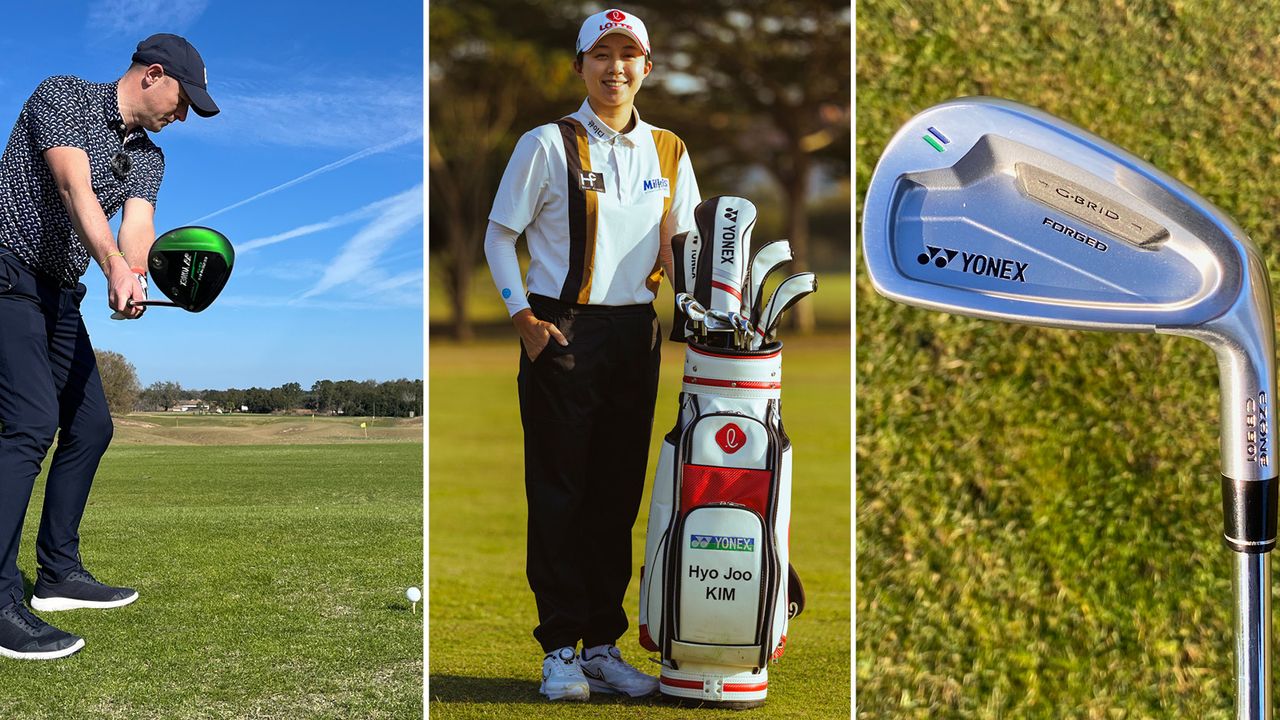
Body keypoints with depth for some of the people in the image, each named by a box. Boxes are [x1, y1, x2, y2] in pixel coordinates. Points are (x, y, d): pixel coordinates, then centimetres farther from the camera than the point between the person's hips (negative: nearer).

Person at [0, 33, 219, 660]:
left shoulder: (147, 157, 13)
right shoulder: (62, 96, -8)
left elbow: (137, 224, -5)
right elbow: (75, 189, -24)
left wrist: (133, 276, -28)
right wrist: (115, 267, -39)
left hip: (61, 295, 9)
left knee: (90, 426, 11)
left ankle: (58, 573, 24)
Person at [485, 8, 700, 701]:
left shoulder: (668, 152, 11)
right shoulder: (548, 144, -2)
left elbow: (682, 244, 18)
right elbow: (498, 235, 2)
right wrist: (524, 318, -7)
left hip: (636, 333, 4)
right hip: (562, 332, -4)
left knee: (620, 492, 8)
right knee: (558, 491, -2)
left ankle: (604, 645, 18)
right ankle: (559, 650, 6)